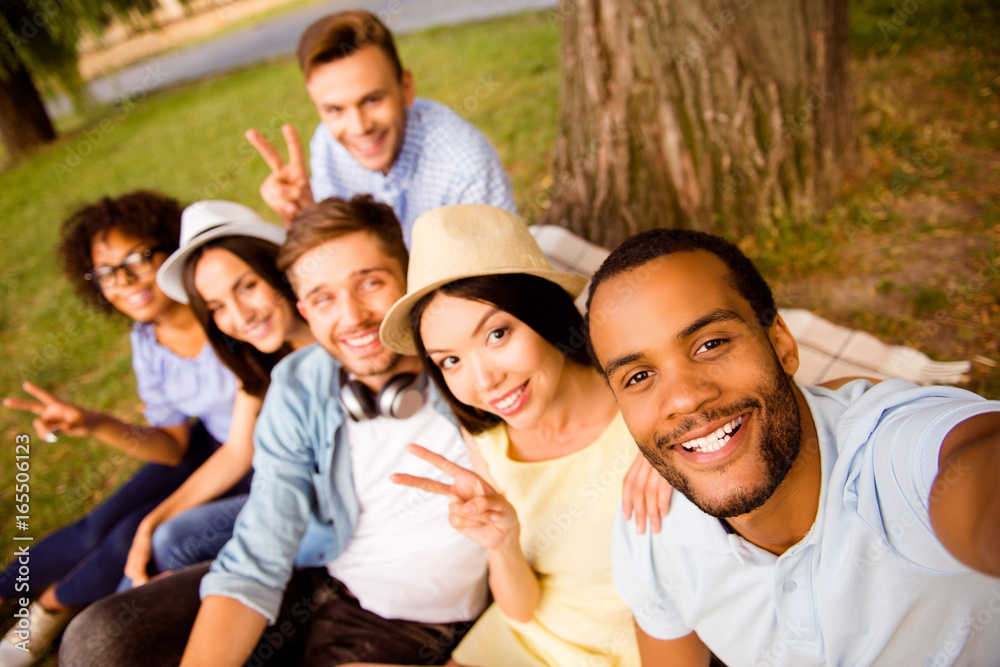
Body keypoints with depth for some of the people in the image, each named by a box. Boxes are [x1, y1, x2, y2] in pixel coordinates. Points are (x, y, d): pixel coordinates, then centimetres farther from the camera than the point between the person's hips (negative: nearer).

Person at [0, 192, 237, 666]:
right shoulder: (147, 341, -5)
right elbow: (173, 446, -2)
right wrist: (94, 425, -16)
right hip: (211, 443, 5)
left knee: (140, 537, -11)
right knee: (101, 528, -2)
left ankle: (54, 603, 21)